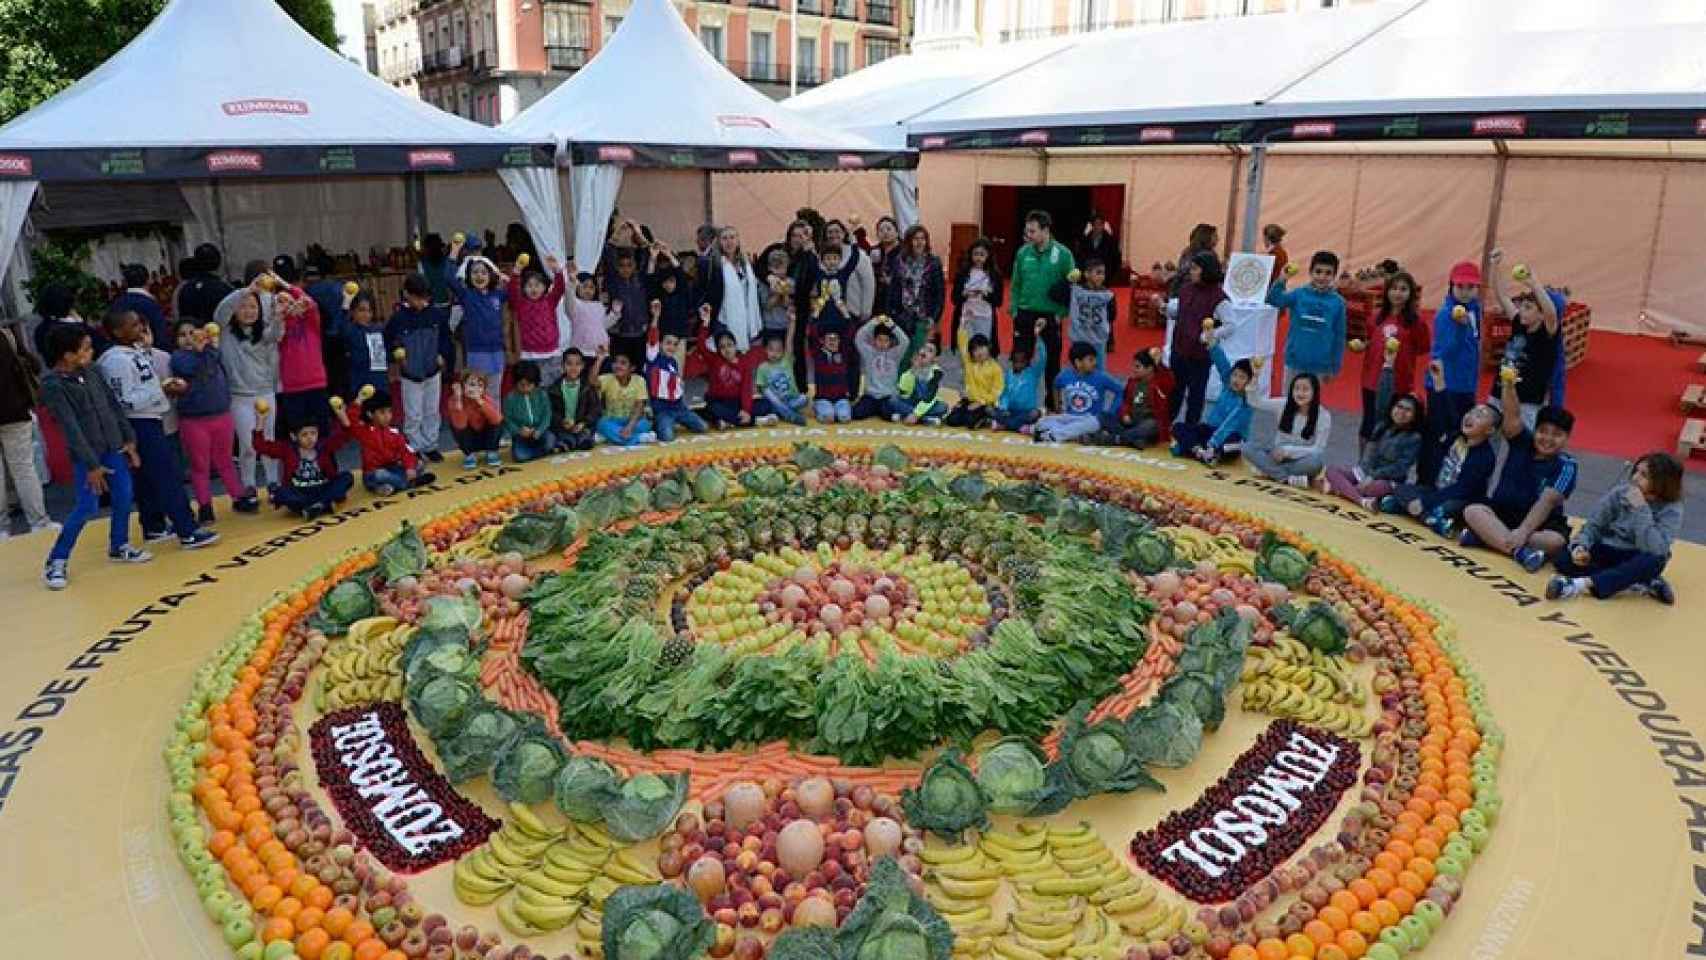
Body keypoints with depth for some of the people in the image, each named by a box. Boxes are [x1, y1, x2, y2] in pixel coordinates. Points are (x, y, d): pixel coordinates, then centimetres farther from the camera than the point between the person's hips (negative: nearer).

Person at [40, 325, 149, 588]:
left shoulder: (92, 374, 5)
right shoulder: (52, 385, -14)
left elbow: (114, 406, 12)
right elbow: (70, 427, -17)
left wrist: (128, 440, 9)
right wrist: (91, 464, -18)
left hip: (114, 447, 6)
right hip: (86, 455, -6)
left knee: (124, 498, 9)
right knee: (87, 508, -8)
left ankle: (119, 547, 28)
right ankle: (57, 561, 6)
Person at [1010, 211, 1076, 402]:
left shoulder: (1063, 254, -8)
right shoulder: (1023, 253, 1)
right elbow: (1016, 284, 7)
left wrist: (1062, 313, -10)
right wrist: (1015, 310, 1)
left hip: (1051, 316, -2)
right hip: (1025, 314, 2)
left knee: (1052, 360, 9)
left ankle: (1052, 399, 21)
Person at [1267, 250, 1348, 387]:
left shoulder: (1337, 302, -3)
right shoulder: (1299, 294, -3)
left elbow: (1339, 336, 1)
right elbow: (1273, 300, -18)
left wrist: (1335, 367, 2)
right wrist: (1282, 280, -33)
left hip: (1319, 365, 0)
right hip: (1294, 361, 0)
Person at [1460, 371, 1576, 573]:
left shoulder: (1565, 466, -9)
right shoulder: (1522, 442, 1)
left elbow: (1547, 502, -20)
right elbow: (1512, 415, -17)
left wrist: (1522, 532, -33)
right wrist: (1508, 385, -35)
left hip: (1540, 523, -2)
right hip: (1502, 511, 2)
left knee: (1557, 541, -32)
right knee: (1472, 511, -26)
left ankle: (1488, 536, -32)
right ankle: (1519, 551, -40)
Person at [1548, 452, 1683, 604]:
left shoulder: (1671, 510, -15)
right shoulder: (1620, 492, -8)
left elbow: (1655, 550, -30)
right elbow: (1593, 524, -3)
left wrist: (1641, 508, -31)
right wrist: (1581, 547, -23)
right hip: (1607, 552, 3)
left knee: (1654, 560, -37)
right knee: (1564, 560, -25)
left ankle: (1586, 584, -38)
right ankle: (1643, 583, -22)